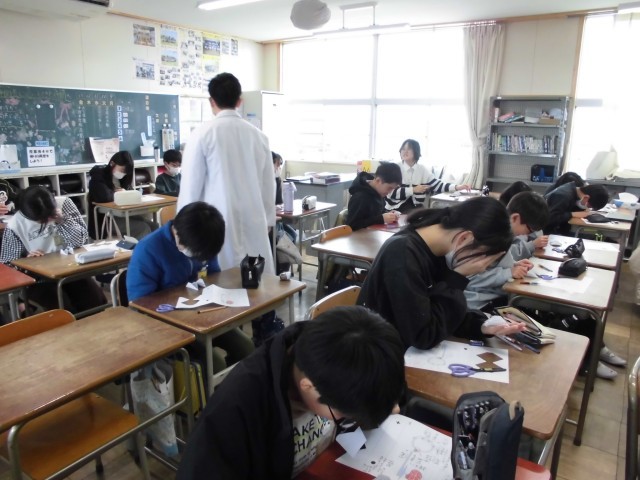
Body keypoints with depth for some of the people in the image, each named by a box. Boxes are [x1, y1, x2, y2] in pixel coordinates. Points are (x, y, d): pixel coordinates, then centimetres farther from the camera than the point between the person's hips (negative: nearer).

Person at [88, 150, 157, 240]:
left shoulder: (122, 177, 14)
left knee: (153, 226, -15)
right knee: (143, 228, -25)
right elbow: (104, 196, -29)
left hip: (122, 214, 8)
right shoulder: (99, 176, -10)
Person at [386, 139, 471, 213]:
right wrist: (413, 190, -19)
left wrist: (457, 187, -12)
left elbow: (437, 185, 2)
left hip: (416, 207, 4)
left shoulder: (422, 169, 4)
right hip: (397, 207, -4)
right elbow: (391, 192, -17)